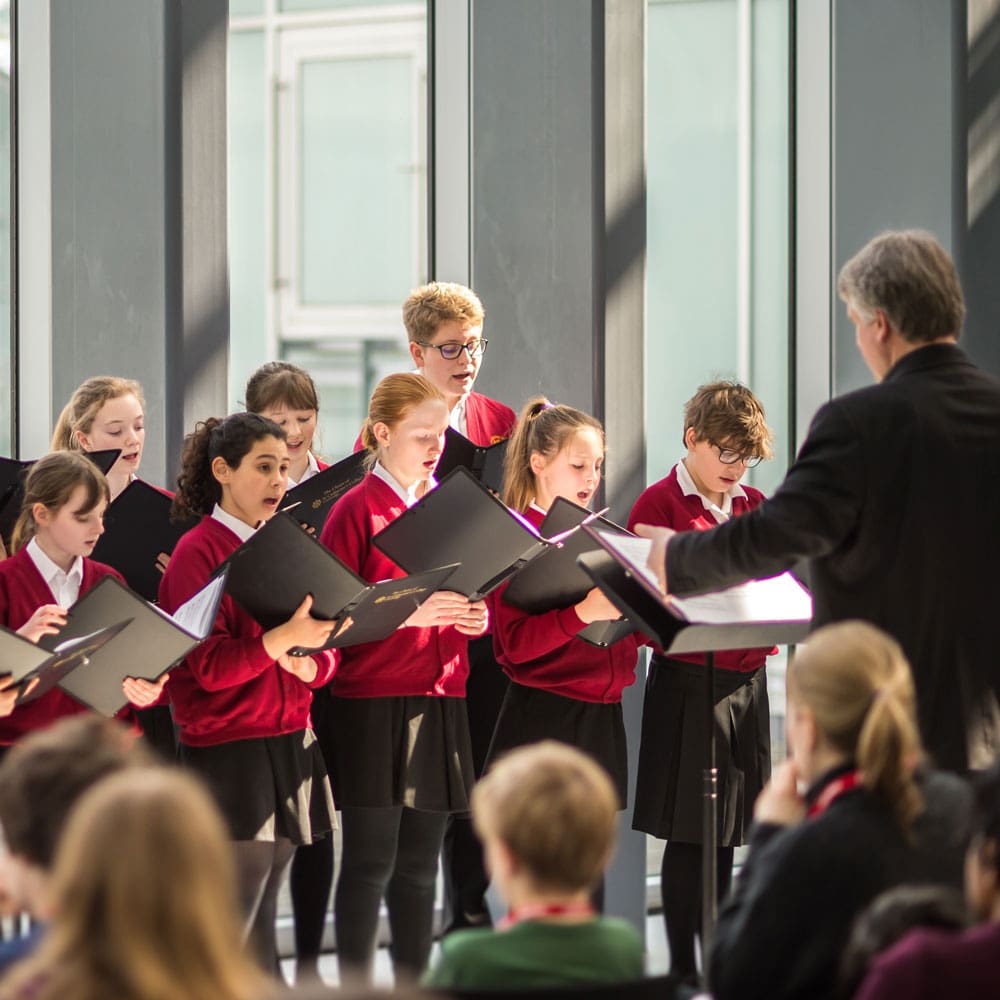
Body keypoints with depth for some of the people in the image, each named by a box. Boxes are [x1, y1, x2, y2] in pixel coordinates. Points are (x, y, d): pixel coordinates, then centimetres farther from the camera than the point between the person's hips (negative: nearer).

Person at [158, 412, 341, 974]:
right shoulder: (199, 553, -6)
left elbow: (327, 656, 14)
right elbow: (209, 666, -15)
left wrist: (309, 662, -9)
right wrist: (283, 638, -28)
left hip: (290, 745, 7)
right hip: (228, 751, -7)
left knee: (262, 920, 8)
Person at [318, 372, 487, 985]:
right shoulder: (358, 510, -6)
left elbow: (474, 591, 23)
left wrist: (476, 616, 0)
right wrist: (405, 612, -21)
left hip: (440, 700, 6)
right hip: (372, 700, -6)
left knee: (419, 864, 10)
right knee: (370, 861, -4)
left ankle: (415, 984, 16)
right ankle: (355, 986, 2)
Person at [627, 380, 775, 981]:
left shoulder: (754, 505, 13)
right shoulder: (660, 504, -6)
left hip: (747, 678, 6)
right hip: (688, 679, -6)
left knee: (725, 832, 11)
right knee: (688, 834, -3)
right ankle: (683, 970, 4)